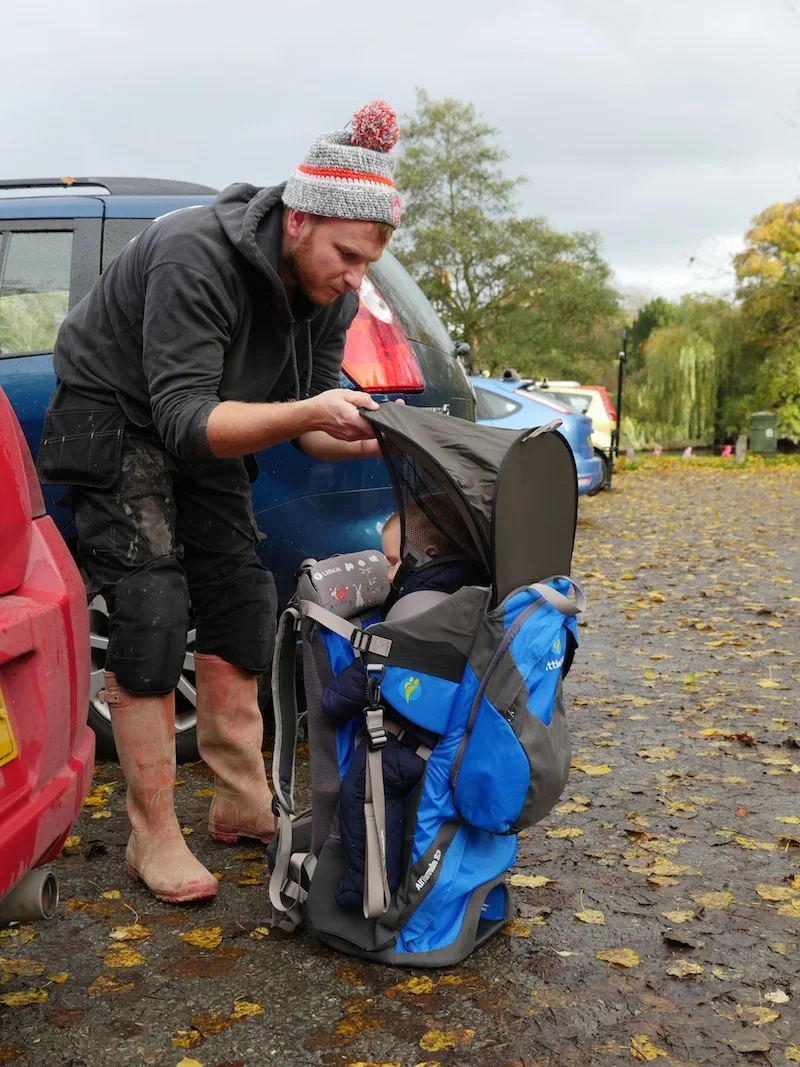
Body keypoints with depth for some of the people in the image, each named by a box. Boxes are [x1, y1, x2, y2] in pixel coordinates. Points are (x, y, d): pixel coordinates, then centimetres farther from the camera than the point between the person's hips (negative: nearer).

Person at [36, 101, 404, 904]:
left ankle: (243, 806, 14)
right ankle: (153, 840, -6)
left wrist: (373, 440, -25)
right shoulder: (196, 258, -32)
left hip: (204, 431, 7)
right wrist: (307, 413, -49)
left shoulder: (329, 294, -9)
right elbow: (186, 418, -37)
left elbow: (310, 431, -5)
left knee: (241, 601, 2)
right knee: (151, 611, -16)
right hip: (113, 418, -7)